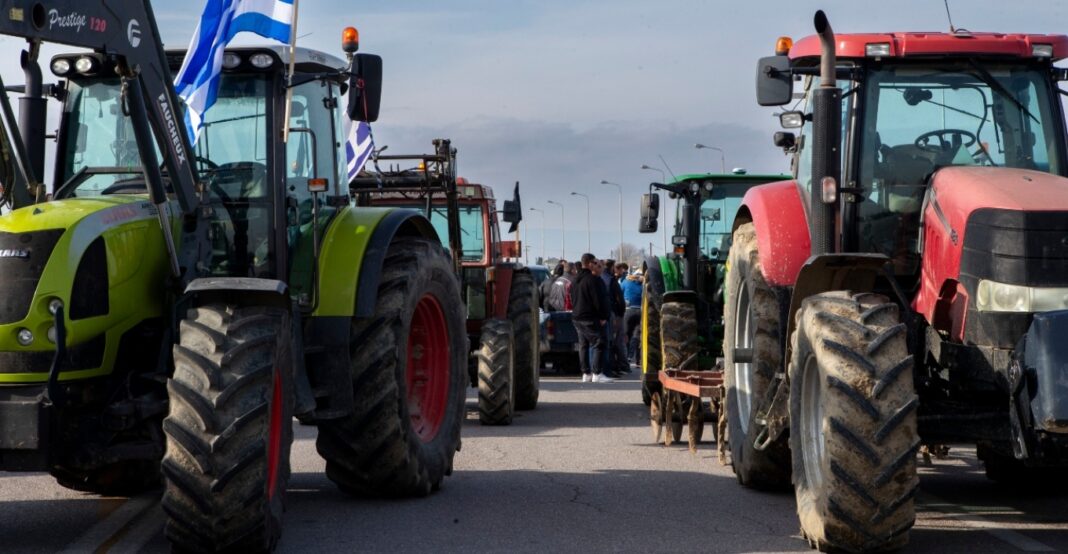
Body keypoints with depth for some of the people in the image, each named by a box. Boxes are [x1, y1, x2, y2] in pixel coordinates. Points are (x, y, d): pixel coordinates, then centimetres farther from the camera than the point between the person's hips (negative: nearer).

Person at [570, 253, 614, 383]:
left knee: (583, 345, 11)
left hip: (577, 317, 9)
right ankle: (597, 373, -13)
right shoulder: (593, 279, -15)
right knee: (599, 344, -7)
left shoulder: (576, 280, 15)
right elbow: (599, 300, -17)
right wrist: (603, 317, -12)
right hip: (590, 318, -9)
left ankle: (586, 373, 11)